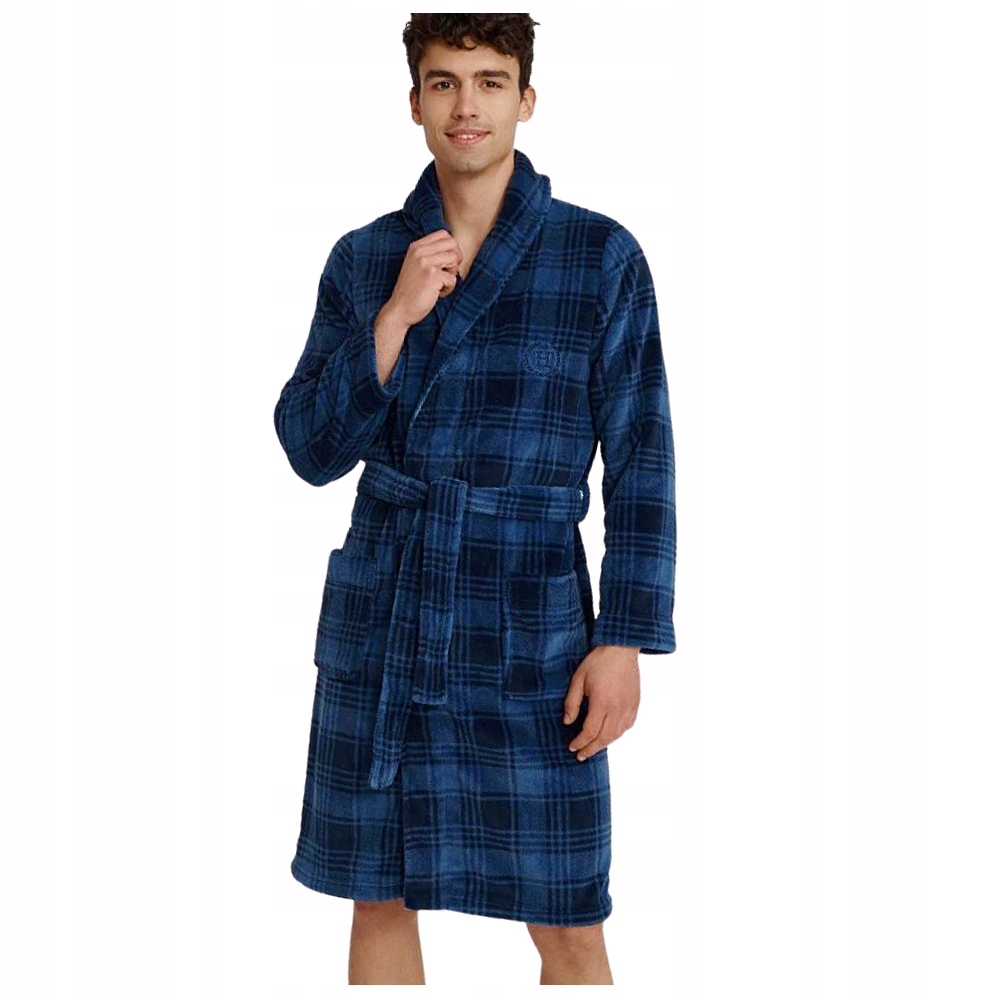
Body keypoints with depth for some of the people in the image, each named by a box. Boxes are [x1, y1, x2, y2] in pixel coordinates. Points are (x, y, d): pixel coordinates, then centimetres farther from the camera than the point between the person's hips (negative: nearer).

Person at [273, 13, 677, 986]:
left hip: (529, 628, -3)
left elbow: (640, 462, -4)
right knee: (379, 899, 13)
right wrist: (396, 316, -14)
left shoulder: (601, 255, -5)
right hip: (380, 617, 3)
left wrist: (624, 642, -10)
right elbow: (312, 450, -1)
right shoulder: (362, 259, 3)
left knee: (567, 927, 2)